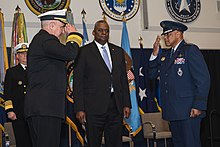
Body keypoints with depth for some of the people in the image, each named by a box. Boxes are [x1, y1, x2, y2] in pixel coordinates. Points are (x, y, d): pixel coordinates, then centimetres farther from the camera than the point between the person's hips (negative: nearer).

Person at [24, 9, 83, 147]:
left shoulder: (39, 39, 24)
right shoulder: (46, 39, -9)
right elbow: (69, 54, -22)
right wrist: (74, 35, -8)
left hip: (37, 108, 11)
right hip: (46, 107, -11)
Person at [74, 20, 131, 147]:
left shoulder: (118, 51, 15)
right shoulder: (84, 52, 2)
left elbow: (124, 79, 15)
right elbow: (78, 82, -2)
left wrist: (127, 104, 8)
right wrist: (79, 109, -9)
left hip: (116, 106, 4)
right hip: (94, 107, -4)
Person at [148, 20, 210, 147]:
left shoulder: (190, 50, -4)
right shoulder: (165, 54, 18)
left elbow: (203, 79, -11)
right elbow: (152, 74, 13)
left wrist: (199, 106, -17)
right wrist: (155, 54, 3)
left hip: (188, 110, -7)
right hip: (173, 111, 7)